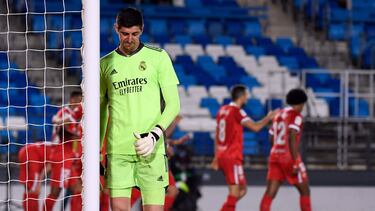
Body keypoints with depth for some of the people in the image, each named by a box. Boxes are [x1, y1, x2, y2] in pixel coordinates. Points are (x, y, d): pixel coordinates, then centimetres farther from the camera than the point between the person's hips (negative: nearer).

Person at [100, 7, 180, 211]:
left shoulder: (158, 57, 5)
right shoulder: (105, 64, 12)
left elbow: (173, 104, 3)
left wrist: (155, 135, -13)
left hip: (151, 150, -2)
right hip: (117, 150, 2)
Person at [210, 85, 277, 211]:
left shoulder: (223, 110, 13)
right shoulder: (237, 111, -13)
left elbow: (217, 136, 18)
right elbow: (255, 127, -20)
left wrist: (216, 158, 22)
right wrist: (268, 117, -3)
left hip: (222, 156, 9)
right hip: (232, 158, -9)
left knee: (242, 190, 17)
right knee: (235, 193, -7)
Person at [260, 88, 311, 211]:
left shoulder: (278, 115, 16)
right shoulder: (296, 116, -8)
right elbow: (292, 138, -20)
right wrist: (296, 163, -21)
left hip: (275, 156, 6)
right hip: (290, 158, -6)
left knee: (270, 193, -2)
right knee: (305, 191, 10)